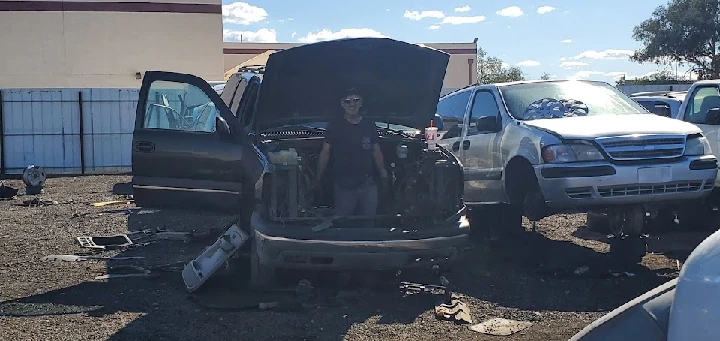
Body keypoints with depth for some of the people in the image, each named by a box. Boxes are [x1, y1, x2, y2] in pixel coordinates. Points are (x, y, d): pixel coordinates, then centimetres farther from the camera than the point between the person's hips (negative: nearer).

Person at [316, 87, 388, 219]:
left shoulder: (369, 125, 5)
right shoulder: (335, 125, -3)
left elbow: (376, 152, 13)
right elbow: (325, 152, -1)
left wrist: (383, 172, 4)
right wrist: (318, 178, -4)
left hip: (368, 185, 3)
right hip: (344, 187, -2)